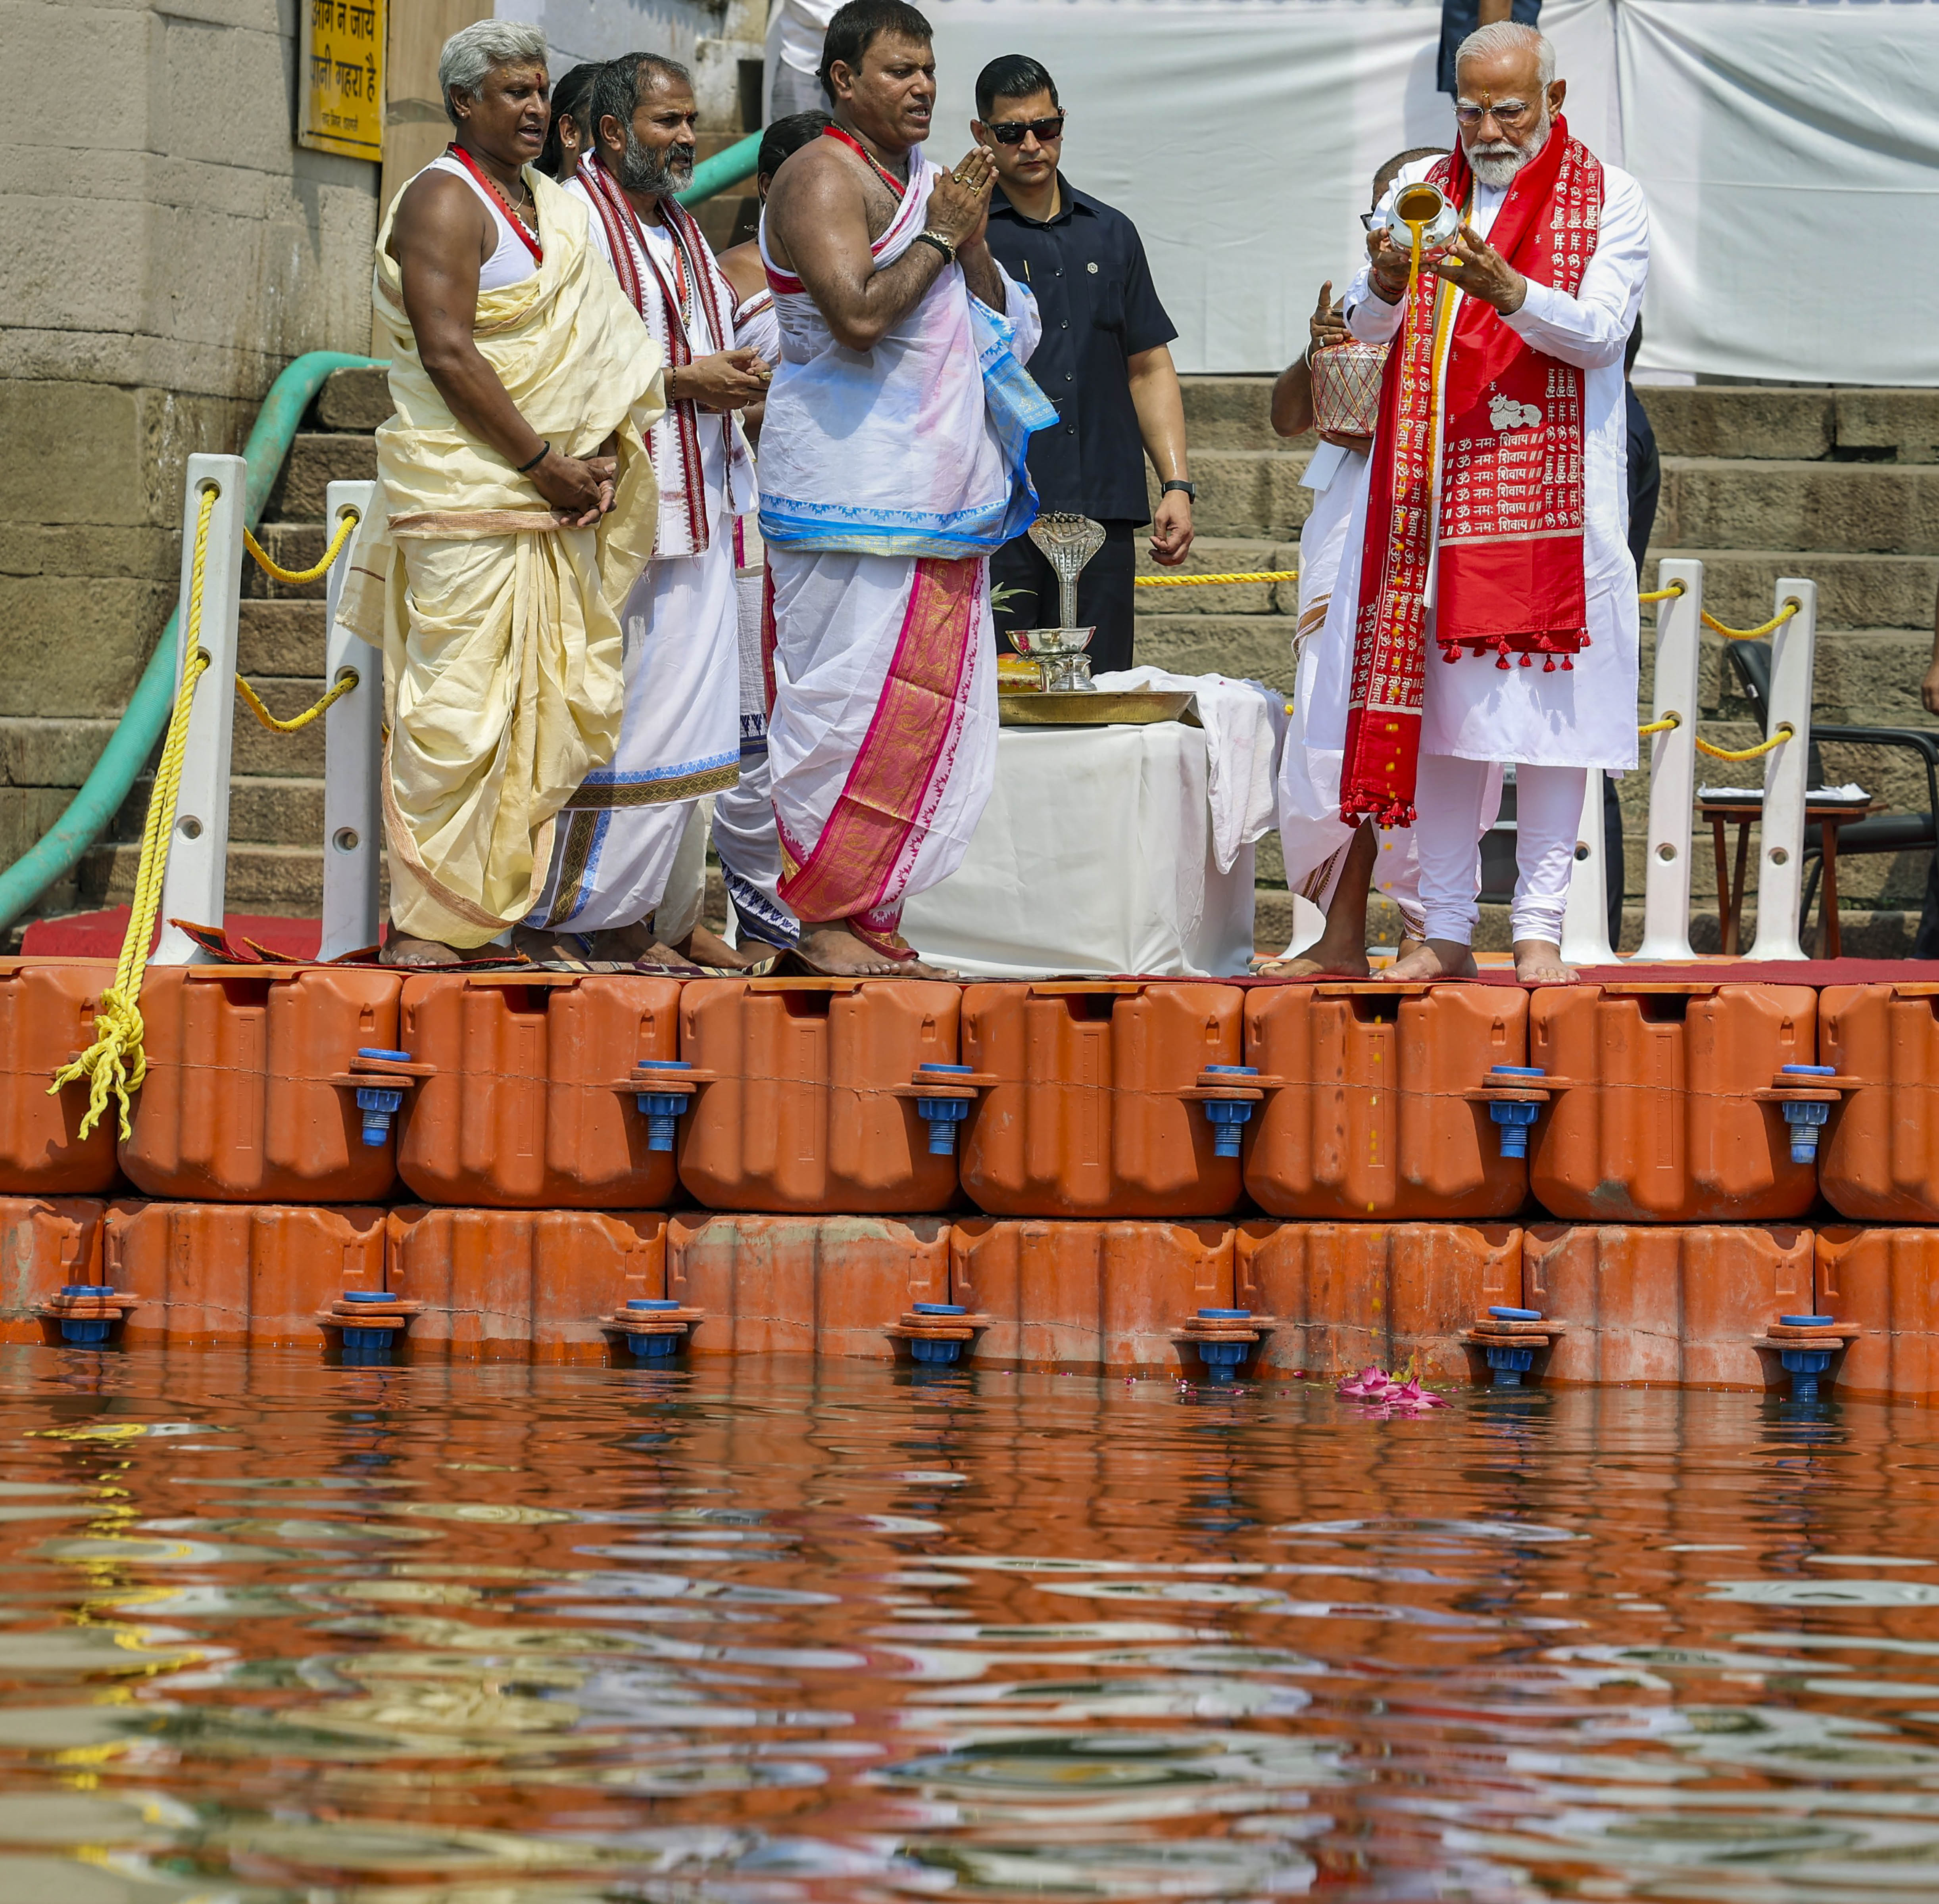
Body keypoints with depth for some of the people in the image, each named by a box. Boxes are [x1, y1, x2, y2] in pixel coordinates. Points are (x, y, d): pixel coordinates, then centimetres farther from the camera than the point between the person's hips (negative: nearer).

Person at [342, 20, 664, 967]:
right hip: (469, 491, -8)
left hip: (555, 498, 8)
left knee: (552, 702, 6)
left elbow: (588, 349, 21)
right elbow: (448, 356, -16)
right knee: (457, 708, -9)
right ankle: (425, 923, -6)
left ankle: (484, 908, 10)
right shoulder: (445, 201, -8)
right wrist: (543, 463, -15)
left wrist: (601, 457, 3)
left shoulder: (551, 206, 18)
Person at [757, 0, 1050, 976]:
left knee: (932, 699, 6)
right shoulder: (824, 177, -9)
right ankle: (823, 920, -6)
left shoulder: (923, 180, 17)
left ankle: (872, 913, 11)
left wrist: (974, 243, 0)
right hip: (852, 485, -9)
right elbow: (860, 313, -22)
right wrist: (940, 237, -12)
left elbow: (998, 320, 17)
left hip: (936, 486, 9)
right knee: (852, 699, -9)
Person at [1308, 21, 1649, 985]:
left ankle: (1539, 930, 0)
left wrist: (1507, 291, -28)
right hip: (1434, 487, 3)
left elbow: (1601, 331, -10)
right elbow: (1366, 326, 4)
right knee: (1440, 705, 2)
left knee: (1543, 706, -5)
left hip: (1550, 496, -3)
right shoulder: (1421, 188, 12)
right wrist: (1386, 283, -20)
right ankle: (1446, 931, 7)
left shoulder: (1607, 200, 2)